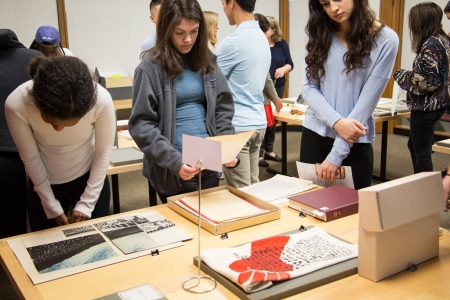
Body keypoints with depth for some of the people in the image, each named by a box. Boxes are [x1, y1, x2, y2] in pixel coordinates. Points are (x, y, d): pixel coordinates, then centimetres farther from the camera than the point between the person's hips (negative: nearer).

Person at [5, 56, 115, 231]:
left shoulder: (101, 100, -30)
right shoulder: (17, 105, -29)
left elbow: (103, 153, -14)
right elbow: (30, 158, -14)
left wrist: (87, 203, -10)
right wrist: (52, 207, -6)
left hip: (91, 179, 0)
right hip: (44, 184, 0)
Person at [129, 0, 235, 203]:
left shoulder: (207, 61, 5)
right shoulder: (151, 67, -9)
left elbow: (223, 108, 7)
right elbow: (142, 125, -12)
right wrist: (174, 160, -22)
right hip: (172, 170, -4)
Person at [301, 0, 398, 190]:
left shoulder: (385, 40, -9)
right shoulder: (319, 34, 3)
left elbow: (367, 102, -13)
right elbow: (308, 88, -2)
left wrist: (336, 155, -15)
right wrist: (336, 122, -19)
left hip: (355, 143, -3)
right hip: (314, 135, 3)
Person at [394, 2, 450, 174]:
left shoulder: (431, 44, -20)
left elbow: (427, 81, -24)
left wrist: (401, 76, -10)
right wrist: (407, 74, 13)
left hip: (426, 106, -11)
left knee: (422, 153, 0)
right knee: (414, 146, 22)